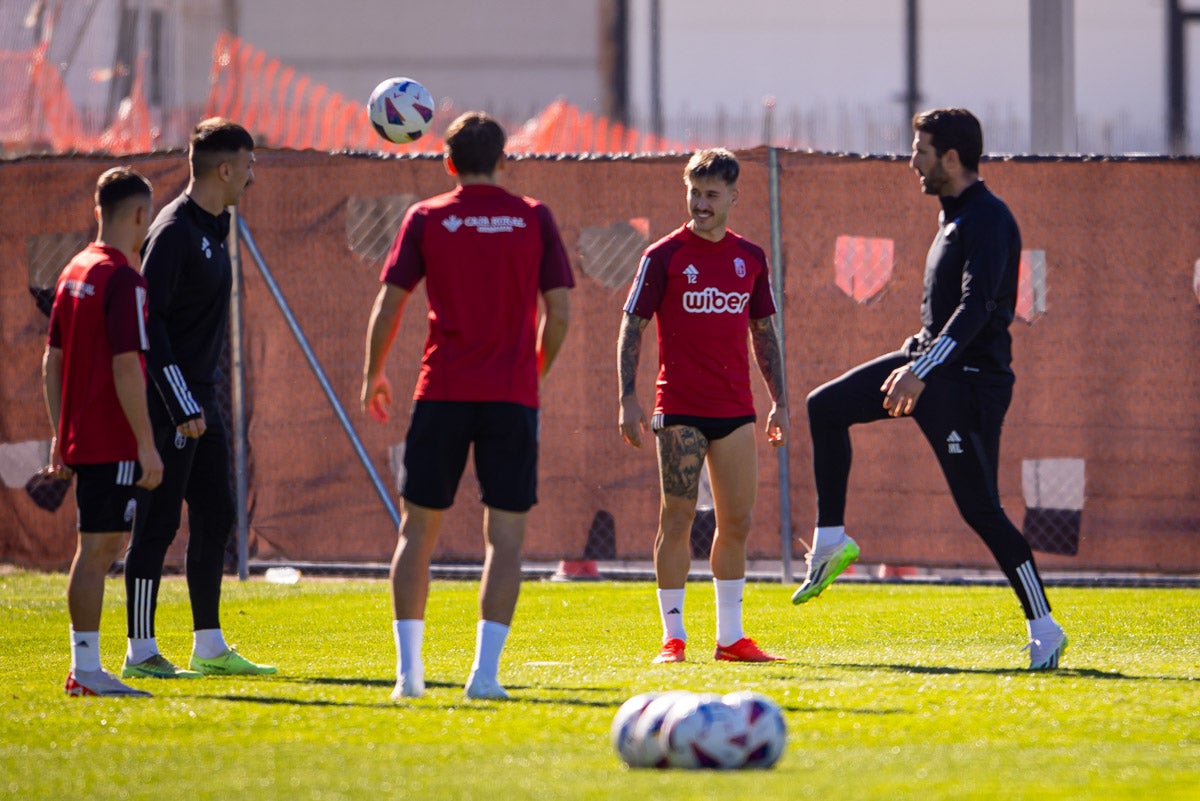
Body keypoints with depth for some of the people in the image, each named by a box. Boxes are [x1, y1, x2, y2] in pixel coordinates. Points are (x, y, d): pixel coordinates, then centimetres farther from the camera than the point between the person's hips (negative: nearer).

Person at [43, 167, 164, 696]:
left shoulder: (74, 272, 12)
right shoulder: (122, 280, -15)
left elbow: (51, 363, 16)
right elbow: (126, 369, -20)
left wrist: (60, 436, 20)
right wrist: (146, 444, -17)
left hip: (80, 438, 9)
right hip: (113, 443, -9)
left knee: (105, 543, 15)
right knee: (96, 548, -6)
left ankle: (85, 668, 16)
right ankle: (86, 669, -4)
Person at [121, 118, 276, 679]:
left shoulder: (212, 226, 14)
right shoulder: (174, 231, -16)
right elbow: (148, 322, -20)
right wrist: (183, 406, -22)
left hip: (200, 399, 10)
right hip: (170, 401, -10)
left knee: (215, 517, 10)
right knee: (158, 523, -6)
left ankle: (210, 648, 15)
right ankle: (141, 652, -2)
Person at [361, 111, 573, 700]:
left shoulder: (426, 218, 2)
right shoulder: (533, 218, 3)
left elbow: (388, 305, 1)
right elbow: (559, 310, 2)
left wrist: (373, 375, 15)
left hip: (442, 392, 0)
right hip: (512, 396, 0)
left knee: (418, 528, 9)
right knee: (505, 535, 2)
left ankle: (408, 668, 3)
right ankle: (485, 670, -7)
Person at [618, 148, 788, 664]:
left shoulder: (750, 258, 11)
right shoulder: (664, 256, -2)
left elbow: (764, 332, 17)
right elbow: (632, 328, -1)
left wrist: (779, 402, 12)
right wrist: (628, 399, -10)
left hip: (735, 409, 4)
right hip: (679, 408, -4)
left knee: (737, 521, 4)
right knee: (677, 518, -3)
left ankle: (730, 637, 12)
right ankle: (673, 636, 3)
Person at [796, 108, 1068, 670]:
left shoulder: (987, 221, -17)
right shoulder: (954, 215, 14)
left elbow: (975, 308, -26)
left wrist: (921, 372, -31)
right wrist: (915, 362, 26)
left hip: (969, 380, -10)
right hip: (930, 360, 10)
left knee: (980, 508, -11)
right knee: (826, 407, 9)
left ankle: (1044, 629, -6)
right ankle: (830, 542, 13)